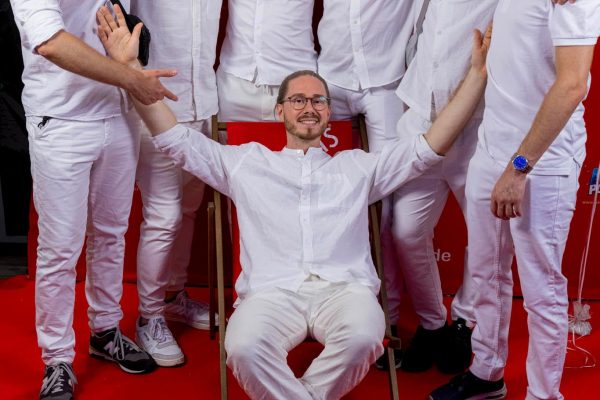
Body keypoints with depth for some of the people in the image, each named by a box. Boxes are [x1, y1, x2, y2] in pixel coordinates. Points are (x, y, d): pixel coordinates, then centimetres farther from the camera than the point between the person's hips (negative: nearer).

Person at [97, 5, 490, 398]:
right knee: (245, 348, -35)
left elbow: (430, 147, 20)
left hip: (344, 287, 1)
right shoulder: (245, 162, 23)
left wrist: (477, 73, 14)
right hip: (273, 291, -1)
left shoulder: (358, 166, 24)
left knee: (364, 336, -35)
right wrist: (130, 65, 11)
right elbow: (175, 139, 19)